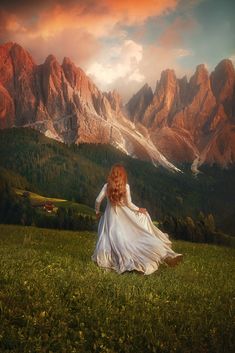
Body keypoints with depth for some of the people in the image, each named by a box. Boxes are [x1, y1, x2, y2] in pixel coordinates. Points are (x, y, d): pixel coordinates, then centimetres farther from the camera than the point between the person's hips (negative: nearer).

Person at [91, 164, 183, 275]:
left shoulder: (107, 186, -7)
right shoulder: (125, 186, -11)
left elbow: (98, 200, -5)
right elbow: (129, 203, -11)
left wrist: (97, 211, 13)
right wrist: (139, 209, 6)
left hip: (110, 216, 1)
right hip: (123, 216, -1)